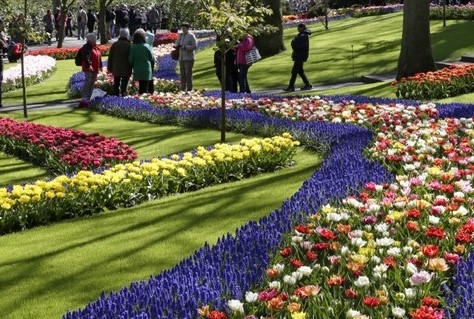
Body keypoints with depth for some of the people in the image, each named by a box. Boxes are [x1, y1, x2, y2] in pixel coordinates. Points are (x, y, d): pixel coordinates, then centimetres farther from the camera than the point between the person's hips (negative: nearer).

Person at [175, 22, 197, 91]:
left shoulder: (191, 36, -7)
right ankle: (183, 89, 13)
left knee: (188, 73, -7)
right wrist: (177, 46, -8)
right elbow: (177, 43, 16)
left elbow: (195, 46, -13)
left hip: (189, 58, -6)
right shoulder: (181, 35, 12)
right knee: (182, 74, 7)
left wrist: (185, 47, -20)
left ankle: (189, 89, -4)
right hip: (182, 57, 6)